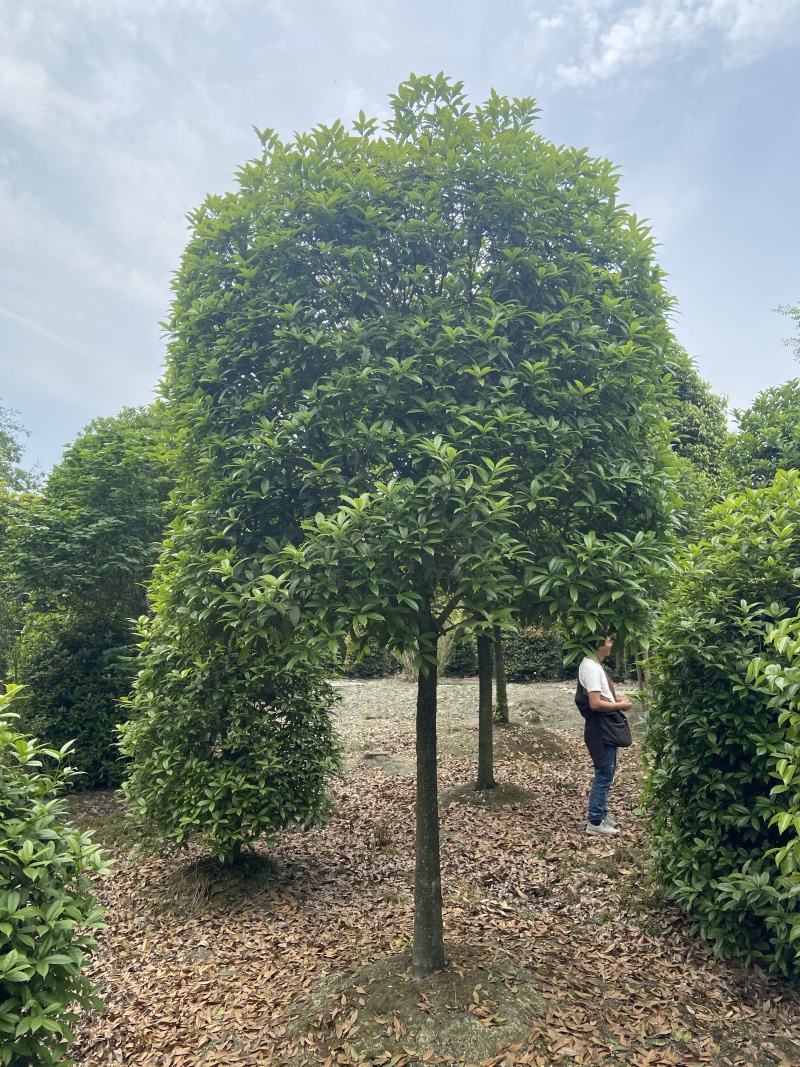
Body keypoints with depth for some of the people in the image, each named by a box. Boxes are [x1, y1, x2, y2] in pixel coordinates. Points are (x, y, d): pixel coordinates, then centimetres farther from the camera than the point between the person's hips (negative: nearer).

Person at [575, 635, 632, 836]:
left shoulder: (594, 664, 11)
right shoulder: (591, 667, -22)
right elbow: (595, 704, -25)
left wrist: (616, 699, 7)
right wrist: (620, 705, -14)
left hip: (605, 726, 10)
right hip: (600, 728, -10)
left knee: (606, 773, 18)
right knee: (604, 774, -2)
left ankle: (601, 813, 30)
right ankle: (595, 822, 8)